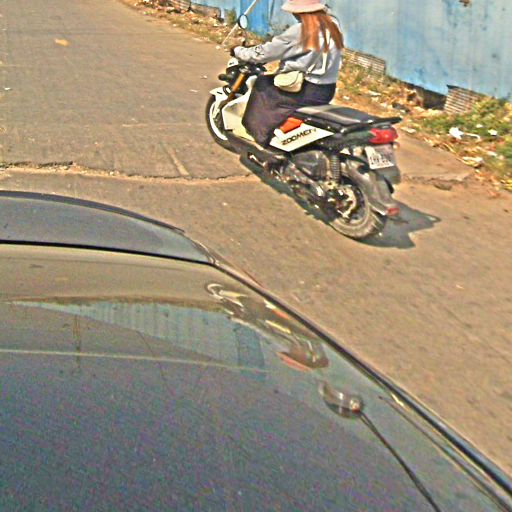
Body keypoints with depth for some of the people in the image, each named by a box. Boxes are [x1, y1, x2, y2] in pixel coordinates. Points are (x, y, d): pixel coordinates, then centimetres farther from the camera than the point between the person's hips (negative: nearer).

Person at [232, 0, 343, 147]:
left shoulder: (300, 31, -19)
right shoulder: (333, 24, 3)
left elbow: (268, 51, -12)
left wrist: (238, 52, 4)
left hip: (309, 92, -8)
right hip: (329, 89, 8)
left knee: (262, 85, 9)